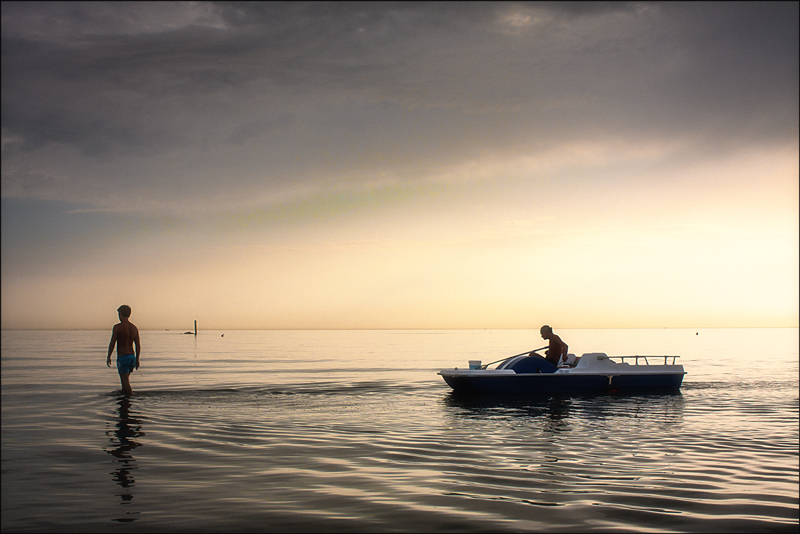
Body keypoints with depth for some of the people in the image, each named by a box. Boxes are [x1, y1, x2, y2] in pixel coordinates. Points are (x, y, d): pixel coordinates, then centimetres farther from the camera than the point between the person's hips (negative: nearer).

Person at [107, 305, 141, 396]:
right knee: (126, 379, 23)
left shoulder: (117, 327, -10)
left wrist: (108, 357, 2)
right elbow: (138, 345, 9)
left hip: (122, 357, -7)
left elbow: (112, 343, -8)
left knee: (126, 382, -7)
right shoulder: (134, 328, 6)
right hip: (132, 356, 7)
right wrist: (137, 359, 18)